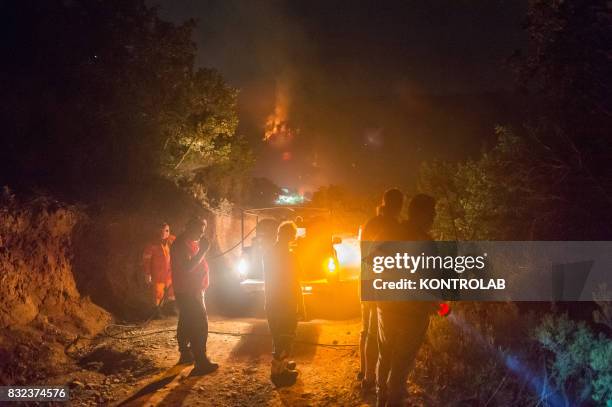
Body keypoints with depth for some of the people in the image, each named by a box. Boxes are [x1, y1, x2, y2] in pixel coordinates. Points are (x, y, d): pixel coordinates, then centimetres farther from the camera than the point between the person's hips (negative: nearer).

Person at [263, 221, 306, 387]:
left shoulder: (269, 254, 6)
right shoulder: (289, 256, -17)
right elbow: (294, 284, -15)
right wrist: (300, 307, -8)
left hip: (272, 303, 8)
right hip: (286, 305, -8)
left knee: (279, 337, 20)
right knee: (285, 338, 0)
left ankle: (281, 364, 33)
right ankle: (278, 371, -1)